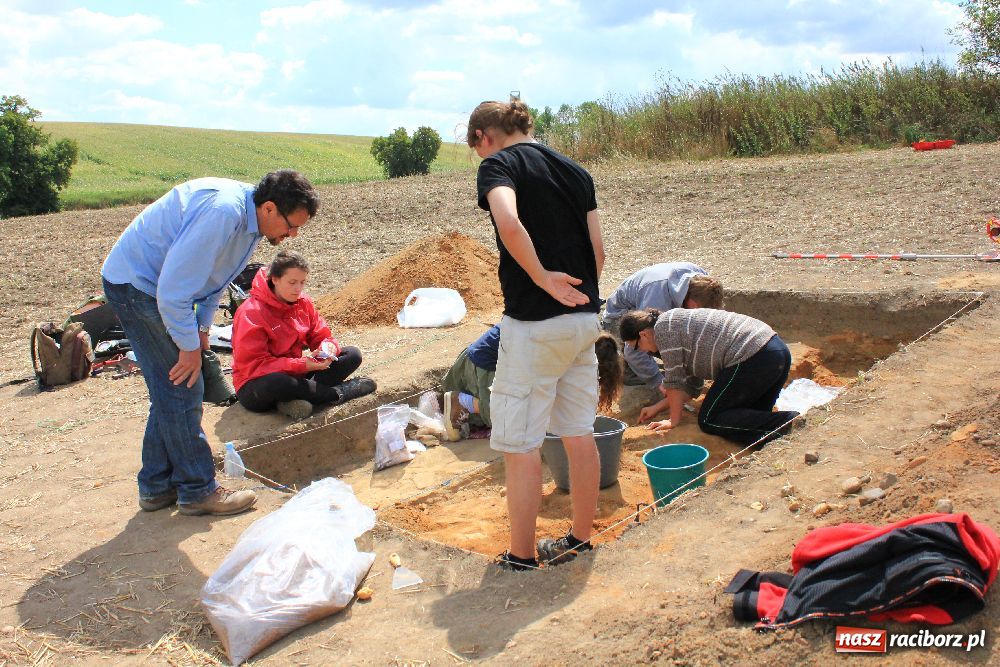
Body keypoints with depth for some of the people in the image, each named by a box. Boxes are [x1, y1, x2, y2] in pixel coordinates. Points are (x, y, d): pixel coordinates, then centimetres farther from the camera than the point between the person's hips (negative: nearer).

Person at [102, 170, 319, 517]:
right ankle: (197, 491, 4)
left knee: (171, 390, 12)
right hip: (134, 283, -10)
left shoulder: (250, 217, 1)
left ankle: (157, 487, 22)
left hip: (154, 285, 10)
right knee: (182, 388, -7)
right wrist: (189, 346, -21)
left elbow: (214, 276, 14)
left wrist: (202, 327, 6)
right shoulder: (222, 213, -31)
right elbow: (173, 288, -31)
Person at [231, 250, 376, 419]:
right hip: (256, 385, -7)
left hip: (295, 375, 7)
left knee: (353, 355, -6)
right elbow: (252, 365, -22)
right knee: (274, 384, -44)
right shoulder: (251, 312, -19)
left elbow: (320, 336, 7)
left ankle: (296, 399, -26)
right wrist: (302, 365, -30)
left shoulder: (303, 303, 1)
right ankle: (338, 393, -20)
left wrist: (329, 346, -20)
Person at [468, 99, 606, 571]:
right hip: (585, 319, 8)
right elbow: (598, 249, 11)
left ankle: (521, 558, 13)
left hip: (534, 323, -7)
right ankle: (580, 538, 28)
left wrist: (543, 279, -18)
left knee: (520, 443, 3)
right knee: (579, 433, 15)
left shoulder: (498, 164, -7)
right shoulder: (574, 170, 14)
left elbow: (509, 223, -28)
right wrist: (580, 296, 18)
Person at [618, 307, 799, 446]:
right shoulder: (677, 320, 25)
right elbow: (686, 381, 27)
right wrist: (657, 408, 32)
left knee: (709, 420, -2)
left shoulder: (663, 327, -4)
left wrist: (674, 420, 9)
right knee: (748, 414, 24)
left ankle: (785, 424, -17)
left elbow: (674, 380, -2)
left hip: (753, 360, -10)